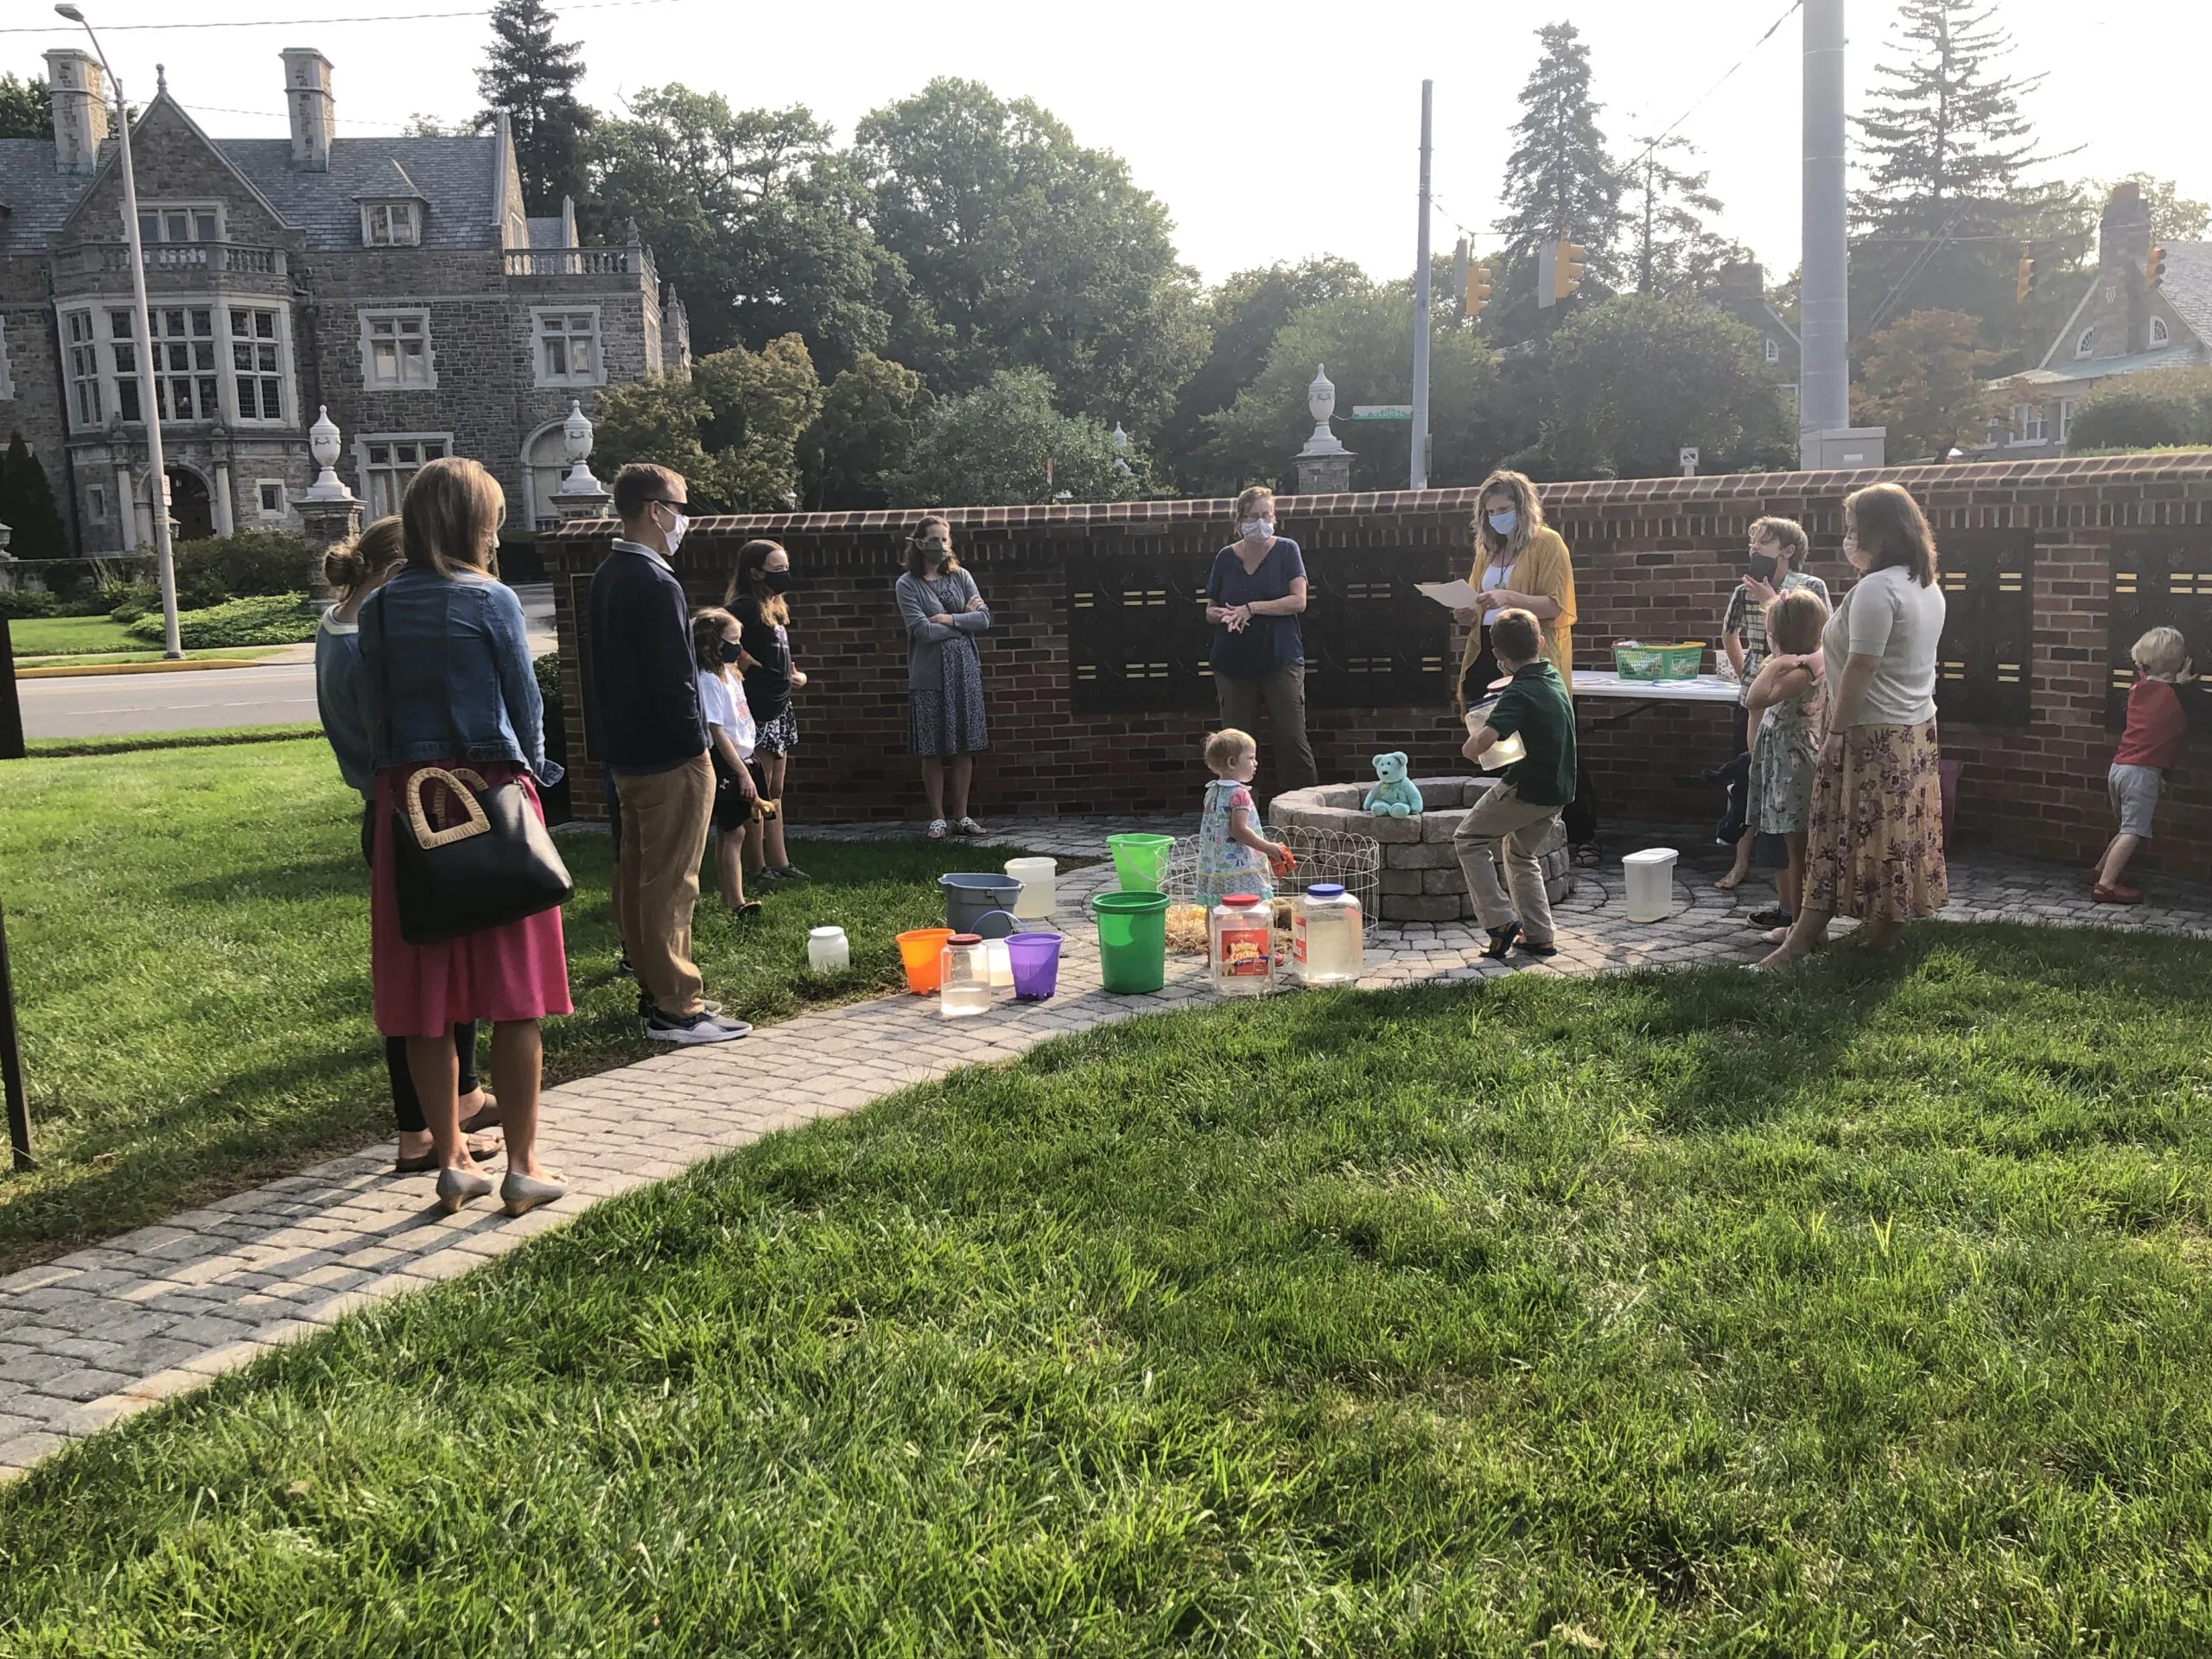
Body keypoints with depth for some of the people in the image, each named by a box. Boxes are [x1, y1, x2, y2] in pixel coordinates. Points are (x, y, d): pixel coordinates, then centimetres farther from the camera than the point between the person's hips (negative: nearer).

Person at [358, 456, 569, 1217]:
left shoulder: (379, 609, 5)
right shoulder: (491, 600, -6)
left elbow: (375, 713, 7)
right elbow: (526, 701, -1)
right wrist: (532, 773, 15)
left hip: (409, 802, 4)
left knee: (427, 993, 8)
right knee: (514, 989, 2)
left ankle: (451, 1163, 14)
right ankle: (522, 1167, 6)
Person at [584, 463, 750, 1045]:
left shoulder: (605, 578, 11)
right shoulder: (656, 584, -19)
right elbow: (673, 679, -22)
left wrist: (614, 741, 19)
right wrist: (697, 743, -12)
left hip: (626, 753, 10)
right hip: (669, 757, -10)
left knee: (636, 877, 14)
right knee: (670, 885, -5)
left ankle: (653, 991, 24)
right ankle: (676, 1008, -1)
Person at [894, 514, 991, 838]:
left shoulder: (961, 577, 8)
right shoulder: (908, 585, -3)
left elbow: (984, 618, -1)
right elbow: (923, 631, -14)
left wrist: (950, 619, -12)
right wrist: (965, 619, -5)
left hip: (965, 672, 3)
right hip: (929, 676, -3)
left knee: (965, 748, 5)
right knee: (933, 750, 1)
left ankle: (961, 815, 15)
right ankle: (938, 818, 11)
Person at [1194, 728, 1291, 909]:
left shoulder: (1212, 792, 12)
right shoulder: (1239, 794, -14)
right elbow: (1239, 830, -21)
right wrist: (1267, 847, -13)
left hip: (1213, 866, 9)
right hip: (1239, 869, -9)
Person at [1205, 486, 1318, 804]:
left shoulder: (1286, 550, 1)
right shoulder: (1226, 557, 8)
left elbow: (1299, 601, -9)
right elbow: (1210, 610, 14)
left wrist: (1251, 608, -14)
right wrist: (1222, 615, -10)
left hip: (1281, 660, -3)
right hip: (1233, 663, 3)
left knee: (1292, 738, -6)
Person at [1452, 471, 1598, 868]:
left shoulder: (1547, 543, -3)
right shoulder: (1487, 550, 16)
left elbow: (1556, 605, -13)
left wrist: (1509, 598, -25)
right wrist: (1466, 614, -2)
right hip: (1490, 660, 6)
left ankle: (1583, 837, 1)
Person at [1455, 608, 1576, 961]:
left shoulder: (1520, 694, -21)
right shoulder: (1554, 678, 7)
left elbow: (1482, 740, -36)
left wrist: (1471, 747, -14)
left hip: (1527, 788, -8)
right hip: (1559, 790, 9)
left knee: (1469, 839, 7)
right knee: (1521, 855, 25)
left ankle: (1500, 921, -2)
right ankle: (1540, 937, 21)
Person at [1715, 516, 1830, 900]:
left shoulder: (1811, 588, -7)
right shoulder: (1744, 590, 5)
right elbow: (1729, 635, 23)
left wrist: (1773, 603, -20)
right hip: (1752, 700, 4)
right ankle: (1741, 863, 19)